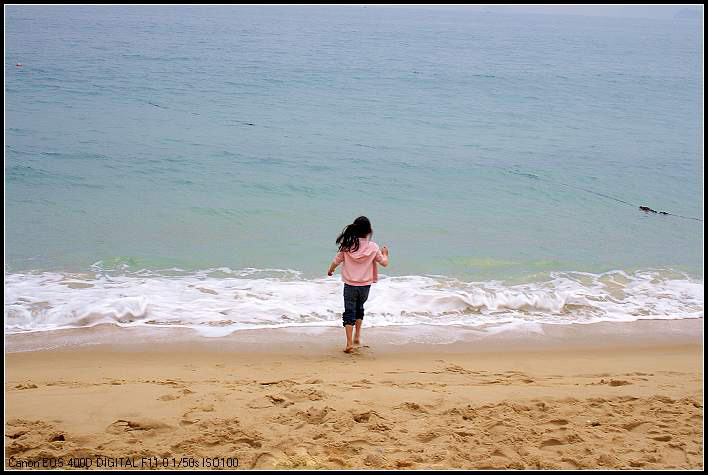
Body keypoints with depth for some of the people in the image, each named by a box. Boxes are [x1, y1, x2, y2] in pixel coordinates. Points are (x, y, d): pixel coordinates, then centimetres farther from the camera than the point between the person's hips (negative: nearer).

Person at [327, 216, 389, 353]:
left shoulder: (347, 245, -10)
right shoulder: (373, 247, -10)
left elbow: (336, 261, 1)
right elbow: (384, 263, 1)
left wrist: (330, 270, 22)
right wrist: (385, 253, 23)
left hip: (350, 285, -1)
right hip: (365, 285, 1)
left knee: (349, 312, 5)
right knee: (359, 308, 25)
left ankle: (349, 343, -3)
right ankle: (357, 336, 32)